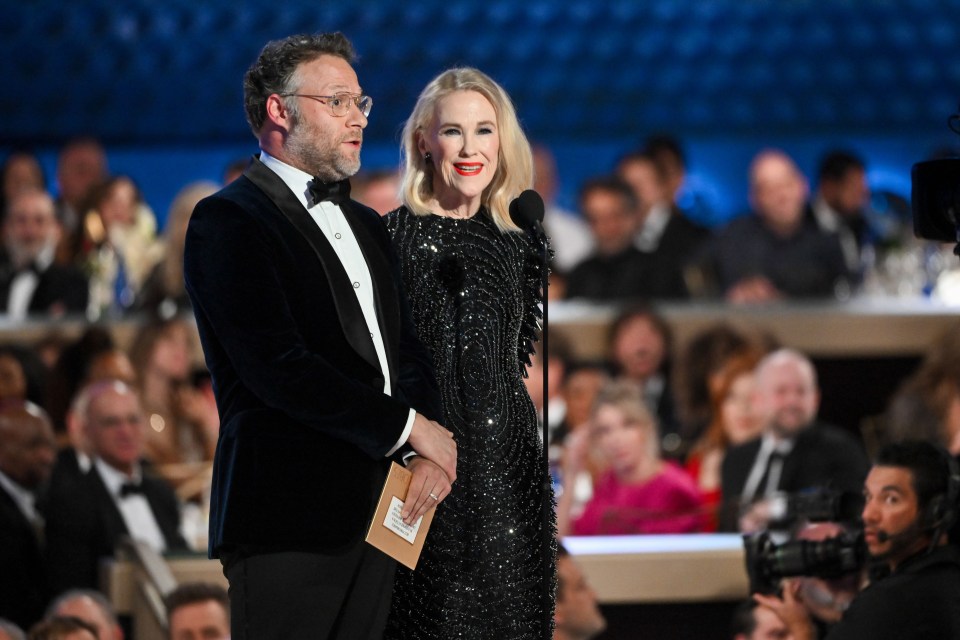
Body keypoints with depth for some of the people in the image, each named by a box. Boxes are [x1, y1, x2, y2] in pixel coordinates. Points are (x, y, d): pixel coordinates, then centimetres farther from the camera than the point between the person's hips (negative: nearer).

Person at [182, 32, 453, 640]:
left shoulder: (366, 225, 22)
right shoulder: (229, 219, -6)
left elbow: (408, 351, 19)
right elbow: (277, 366, -17)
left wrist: (427, 454, -3)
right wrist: (409, 427, -11)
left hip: (373, 514, 8)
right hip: (289, 518, -8)